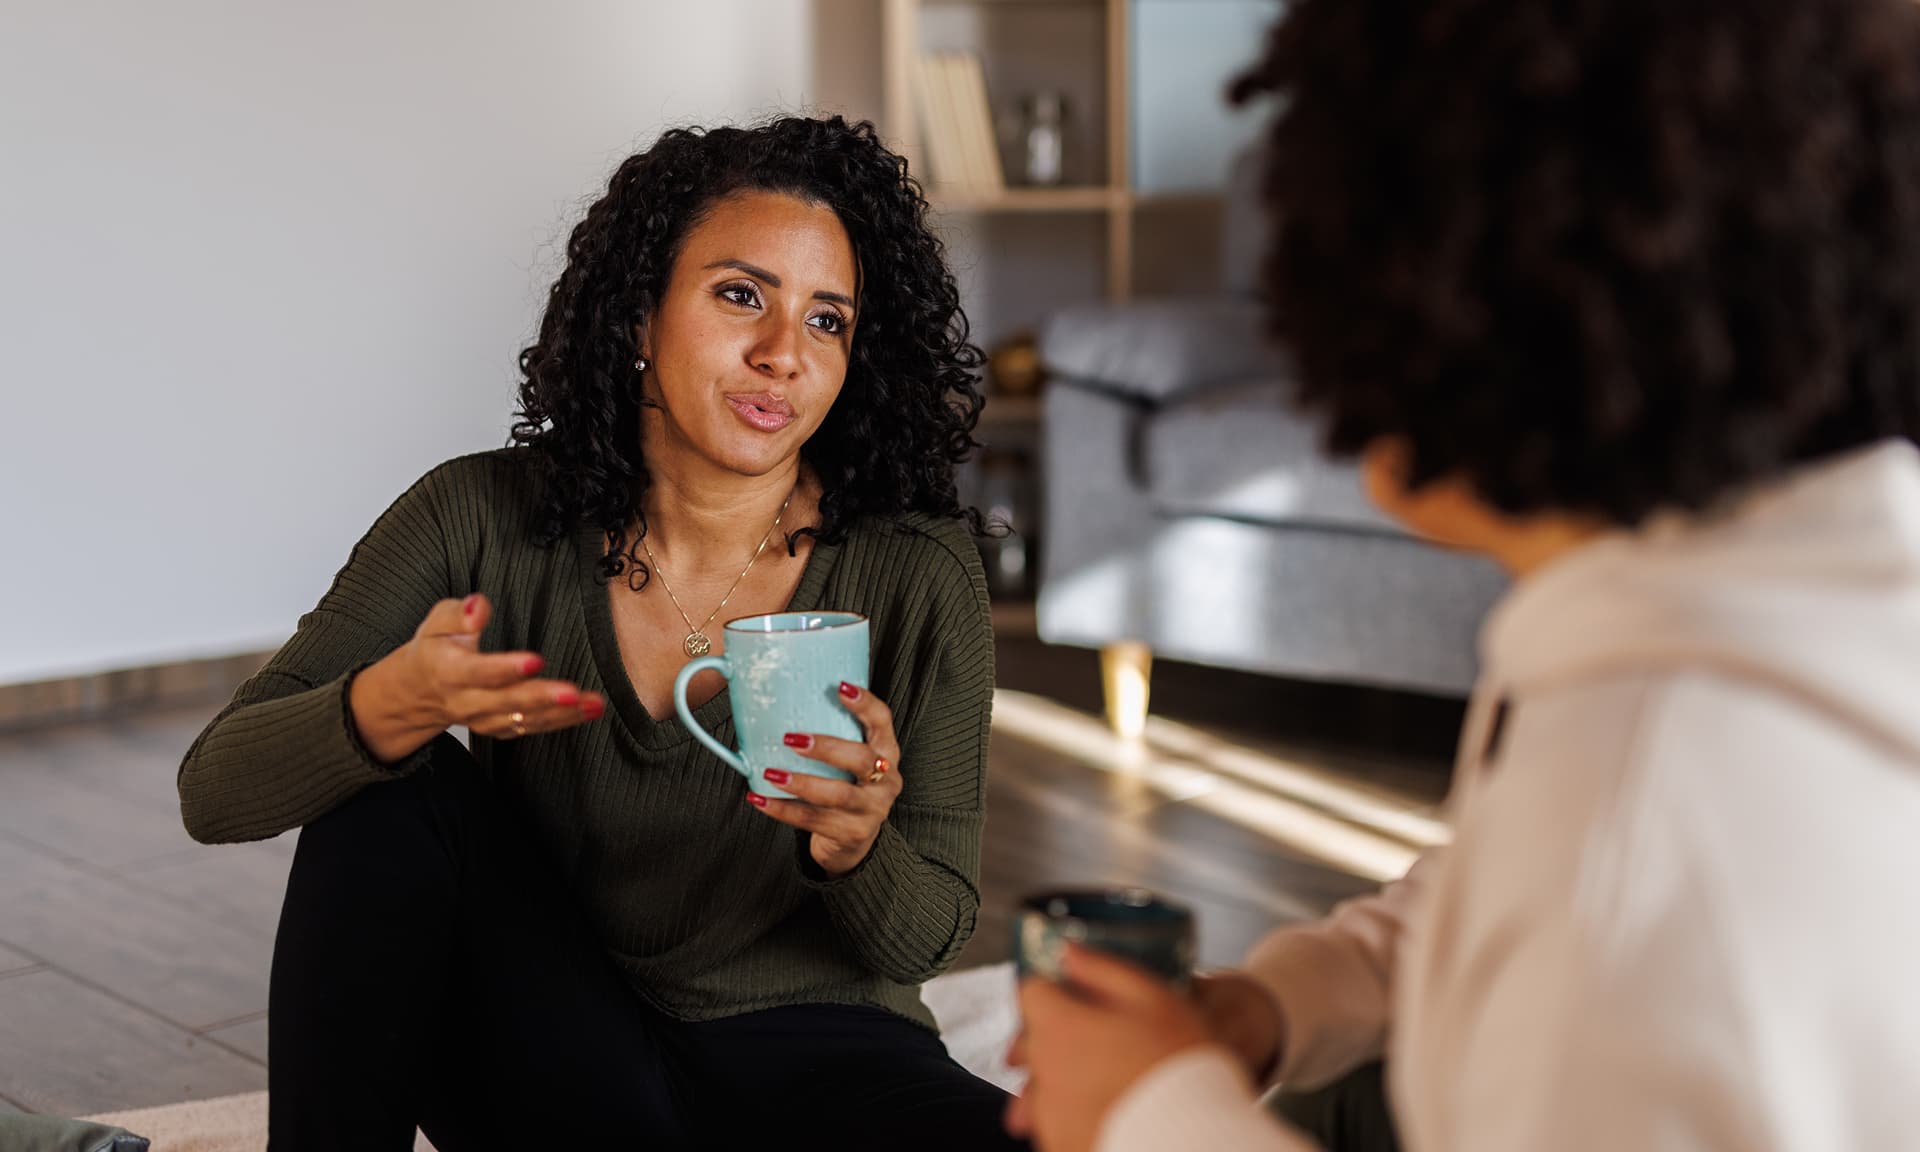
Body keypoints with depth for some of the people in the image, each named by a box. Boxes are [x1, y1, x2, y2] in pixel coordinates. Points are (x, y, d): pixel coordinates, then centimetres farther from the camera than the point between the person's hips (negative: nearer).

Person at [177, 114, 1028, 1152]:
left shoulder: (916, 576, -13)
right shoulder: (485, 521, -10)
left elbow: (926, 940, -7)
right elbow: (216, 788, -15)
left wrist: (856, 847, -32)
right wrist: (391, 706, -37)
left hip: (803, 1054, -1)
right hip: (548, 1053, 1)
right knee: (393, 795, -24)